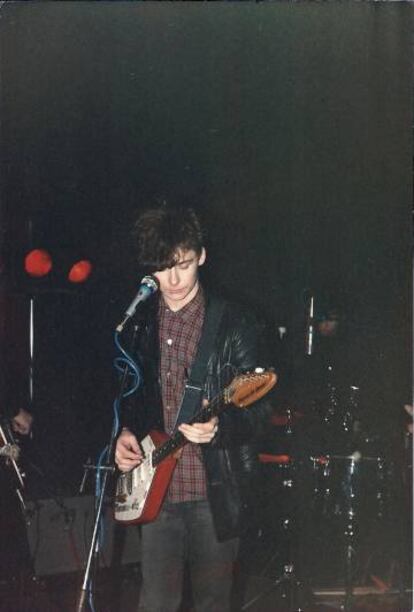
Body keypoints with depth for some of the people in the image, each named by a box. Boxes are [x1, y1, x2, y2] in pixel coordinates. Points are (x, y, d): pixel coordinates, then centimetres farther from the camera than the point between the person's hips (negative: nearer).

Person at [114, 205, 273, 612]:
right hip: (155, 490, 3)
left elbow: (259, 411, -8)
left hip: (216, 492, -3)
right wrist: (124, 432, 0)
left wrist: (218, 427, -27)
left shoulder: (236, 326, -6)